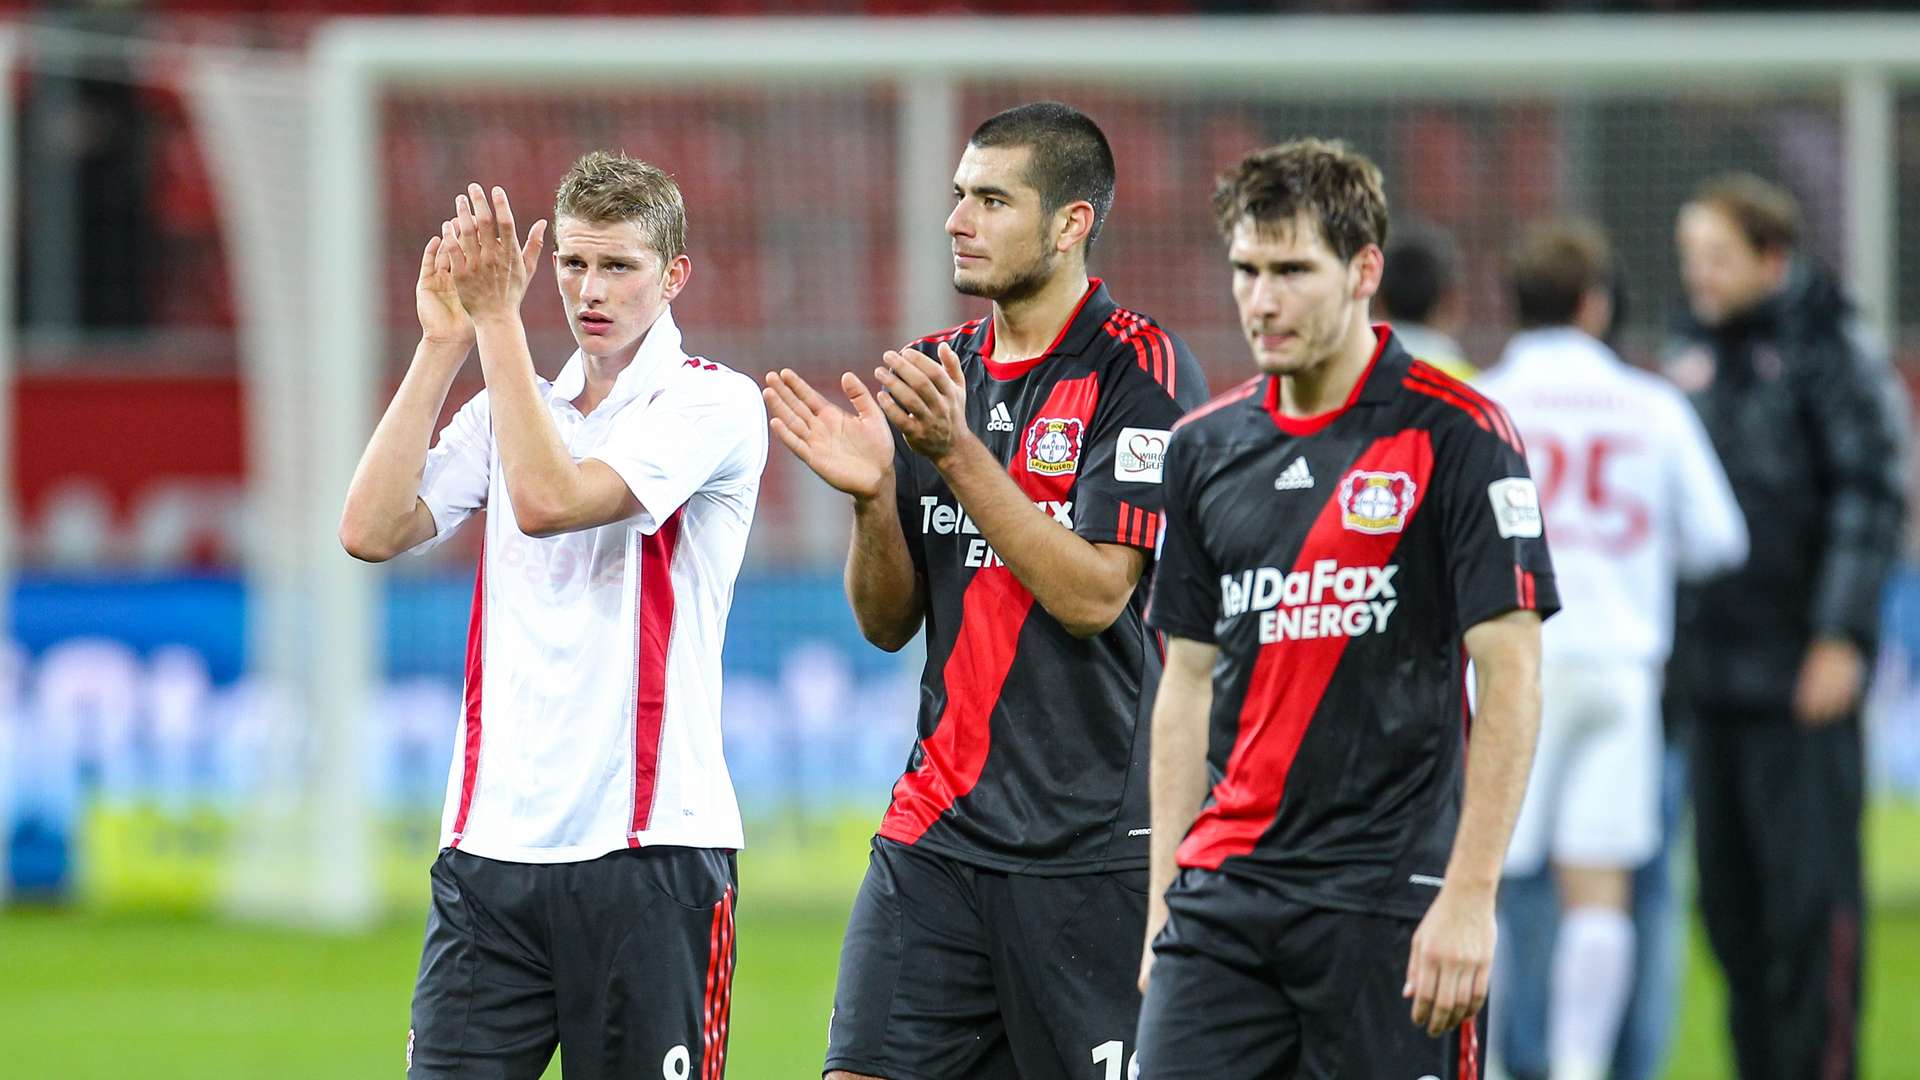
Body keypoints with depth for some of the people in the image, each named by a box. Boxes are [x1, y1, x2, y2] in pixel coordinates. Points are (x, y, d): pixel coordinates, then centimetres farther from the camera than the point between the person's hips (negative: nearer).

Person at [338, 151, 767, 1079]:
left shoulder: (714, 403, -2)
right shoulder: (510, 405, 15)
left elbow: (549, 500, -17)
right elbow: (372, 530, 1)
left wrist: (498, 318, -13)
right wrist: (444, 342, 0)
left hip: (645, 846, -4)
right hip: (490, 841, 4)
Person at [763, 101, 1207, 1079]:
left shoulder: (1141, 369, -7)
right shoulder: (935, 370, 12)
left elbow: (1092, 595, -15)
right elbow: (888, 622, 12)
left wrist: (957, 452, -19)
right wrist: (873, 495, -7)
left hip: (1094, 842, -6)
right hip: (937, 825, 6)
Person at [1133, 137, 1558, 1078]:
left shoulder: (1454, 435, -6)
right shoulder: (1205, 447, 10)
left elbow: (1511, 675, -9)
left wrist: (1470, 896, -15)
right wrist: (1163, 897, 11)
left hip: (1388, 896, -5)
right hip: (1224, 891, 5)